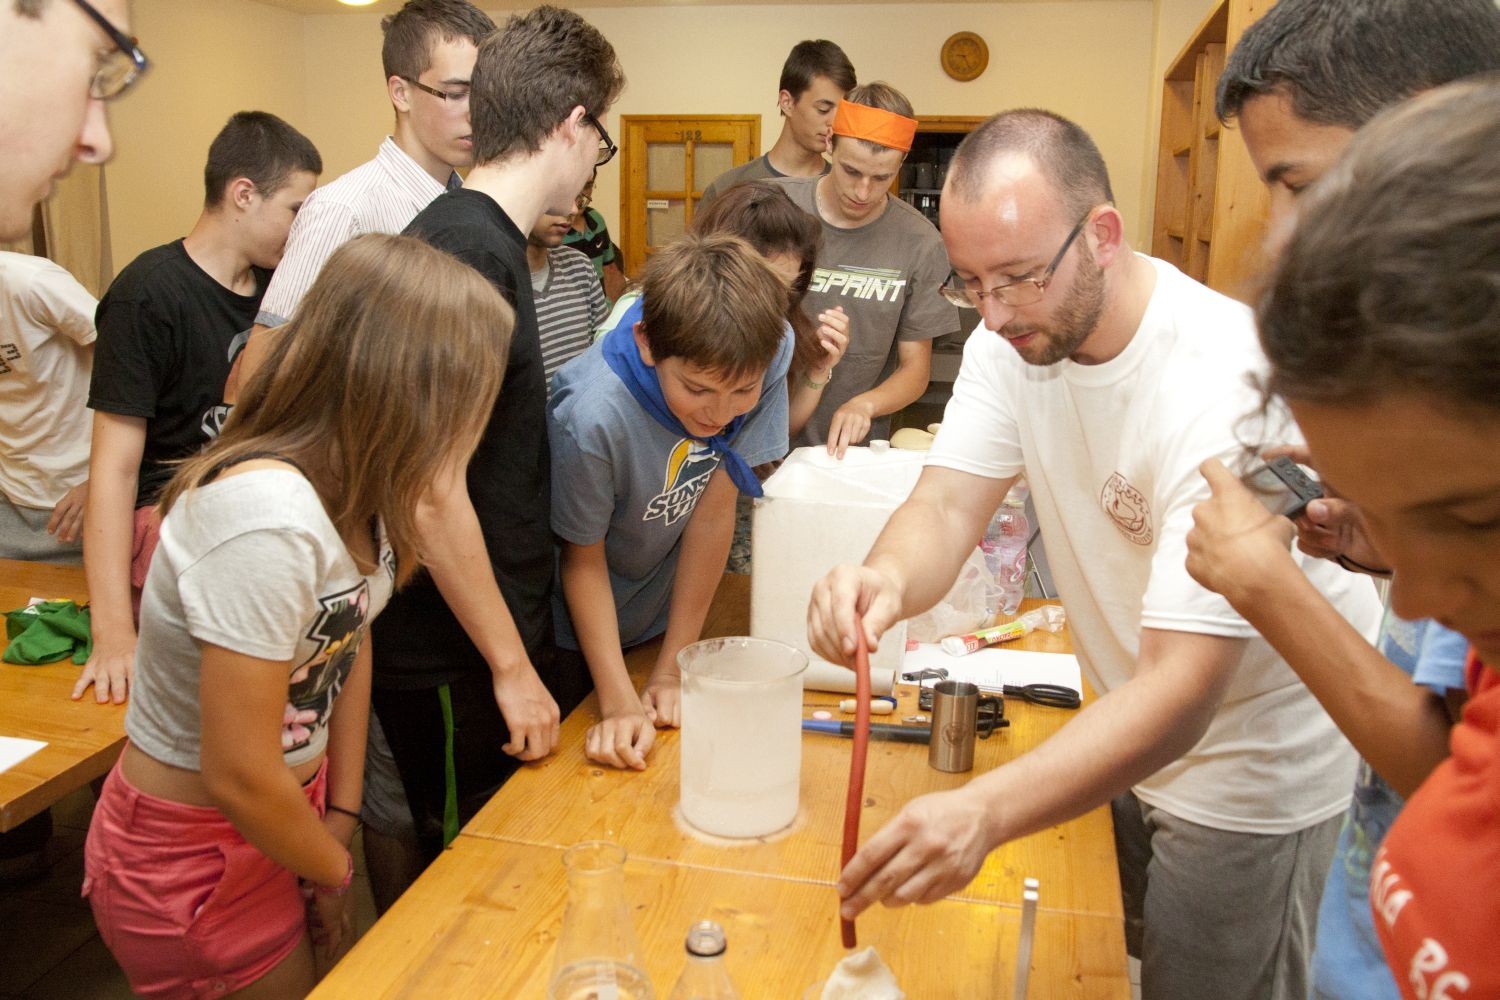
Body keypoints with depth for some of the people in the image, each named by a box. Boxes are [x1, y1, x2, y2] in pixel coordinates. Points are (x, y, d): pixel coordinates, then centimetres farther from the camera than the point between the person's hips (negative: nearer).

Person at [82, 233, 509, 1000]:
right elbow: (238, 776, -29)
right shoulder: (267, 513, -33)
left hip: (284, 813, 7)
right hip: (191, 854, -7)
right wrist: (334, 871, -11)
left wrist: (343, 817, 2)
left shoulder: (358, 483, -9)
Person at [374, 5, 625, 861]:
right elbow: (434, 492, -24)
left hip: (505, 632, 9)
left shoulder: (474, 232, 9)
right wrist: (512, 667, -17)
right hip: (458, 664, -9)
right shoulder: (470, 253, -21)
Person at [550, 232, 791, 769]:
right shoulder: (591, 416, -36)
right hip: (579, 637, -3)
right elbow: (583, 557, -18)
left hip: (670, 613, 4)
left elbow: (716, 504, -16)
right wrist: (618, 701, -24)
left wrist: (672, 668, -13)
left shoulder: (771, 350, -24)